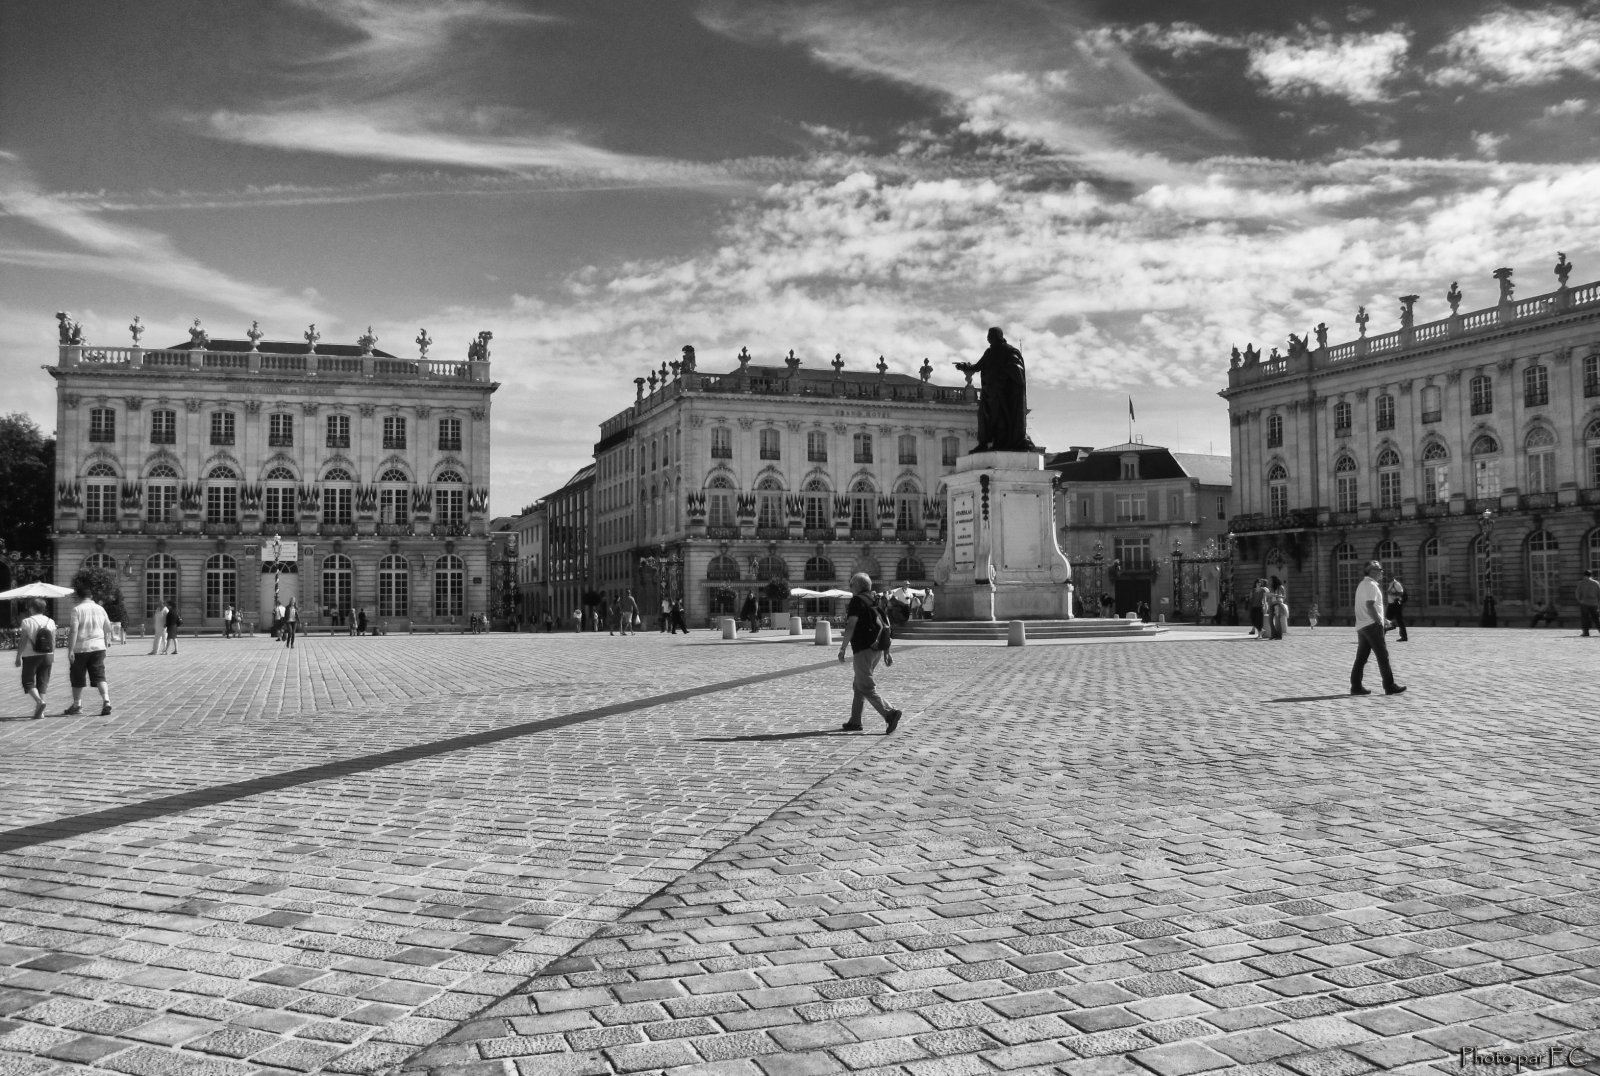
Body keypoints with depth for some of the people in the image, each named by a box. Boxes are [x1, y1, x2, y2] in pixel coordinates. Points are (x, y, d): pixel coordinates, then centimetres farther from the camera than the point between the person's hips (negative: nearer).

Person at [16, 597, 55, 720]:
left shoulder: (27, 622, -9)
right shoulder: (50, 622, 4)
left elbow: (22, 642, -10)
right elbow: (53, 641, 7)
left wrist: (18, 657, -3)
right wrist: (52, 656, 16)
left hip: (31, 656, -4)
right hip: (47, 656, 4)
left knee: (28, 681, 5)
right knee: (43, 682, 8)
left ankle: (39, 701, -19)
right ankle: (40, 712, 7)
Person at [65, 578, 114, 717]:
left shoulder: (77, 609, -10)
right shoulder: (99, 609, 5)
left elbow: (74, 630, -16)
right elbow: (108, 629, 11)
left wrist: (70, 650, -16)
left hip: (81, 648, -3)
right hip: (98, 647, 3)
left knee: (77, 678, 12)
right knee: (99, 676, 1)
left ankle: (76, 705, 23)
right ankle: (106, 701, -18)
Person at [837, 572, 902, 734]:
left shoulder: (857, 600, -10)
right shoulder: (875, 601, 15)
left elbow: (851, 626, -17)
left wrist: (842, 649, -14)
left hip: (863, 649, -9)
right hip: (877, 648, 9)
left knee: (866, 687, -8)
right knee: (858, 685, 17)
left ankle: (890, 713, -21)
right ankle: (855, 721, 21)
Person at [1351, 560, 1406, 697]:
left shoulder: (1363, 585, 20)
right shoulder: (1371, 585, -11)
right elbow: (1370, 606, -21)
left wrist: (1382, 619, 24)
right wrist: (1380, 622, -16)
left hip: (1361, 626, 9)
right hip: (1372, 625, -9)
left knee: (1361, 657, 7)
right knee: (1383, 655, -4)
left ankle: (1356, 687, 5)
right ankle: (1389, 686, -2)